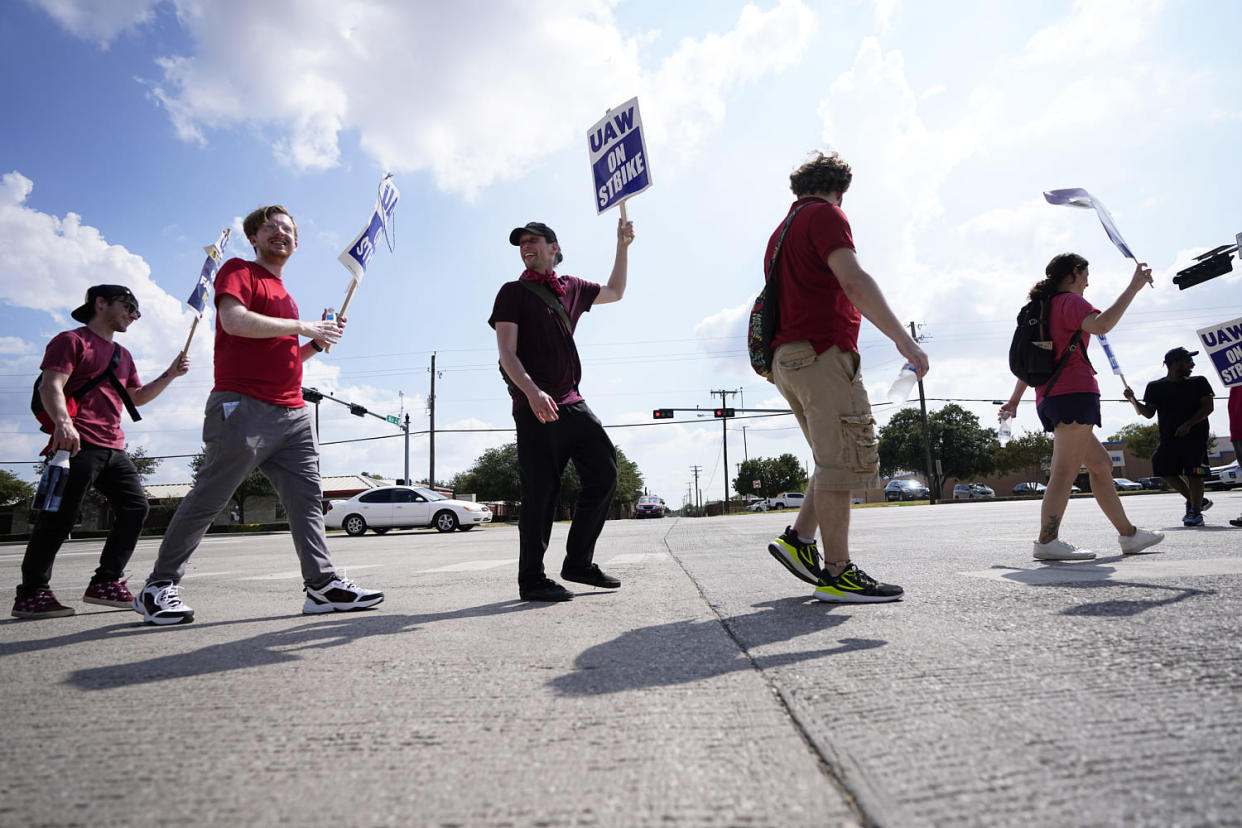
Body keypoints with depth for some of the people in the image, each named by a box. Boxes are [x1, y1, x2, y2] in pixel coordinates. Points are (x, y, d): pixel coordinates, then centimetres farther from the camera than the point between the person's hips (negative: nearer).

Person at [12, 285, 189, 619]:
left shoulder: (123, 355, 27)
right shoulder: (72, 340, 1)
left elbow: (137, 396, 31)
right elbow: (51, 385, -12)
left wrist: (170, 374, 17)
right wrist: (63, 422, -30)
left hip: (112, 448, 8)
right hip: (77, 444, -8)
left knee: (135, 506, 0)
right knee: (60, 516, -10)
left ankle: (105, 582, 7)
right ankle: (31, 593, 0)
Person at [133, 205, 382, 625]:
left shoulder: (285, 296, 26)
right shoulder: (238, 271, 4)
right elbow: (235, 321, -17)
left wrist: (317, 343, 14)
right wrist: (302, 327, -11)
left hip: (294, 413, 8)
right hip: (244, 407, -7)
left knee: (306, 497, 1)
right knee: (207, 500, -4)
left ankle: (323, 584, 1)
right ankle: (159, 587, 8)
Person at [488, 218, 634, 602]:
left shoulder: (573, 288, 18)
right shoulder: (513, 292, 3)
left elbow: (615, 292, 37)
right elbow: (507, 353, -8)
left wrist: (622, 246, 30)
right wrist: (532, 391, -24)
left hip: (571, 402, 6)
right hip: (535, 407, -6)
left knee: (605, 471, 2)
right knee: (541, 491, -7)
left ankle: (579, 562, 14)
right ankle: (531, 579, 5)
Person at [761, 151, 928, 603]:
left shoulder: (784, 228, 27)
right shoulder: (825, 215, -2)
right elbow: (853, 281, -17)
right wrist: (902, 337, -22)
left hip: (789, 358, 10)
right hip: (822, 352, -10)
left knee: (838, 460, 14)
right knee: (842, 460, -9)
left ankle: (799, 539, 9)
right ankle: (838, 574, -7)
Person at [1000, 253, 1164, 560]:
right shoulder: (1069, 301, -1)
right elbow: (1101, 324, -22)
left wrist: (1015, 399, 27)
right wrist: (1133, 287, -17)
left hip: (1049, 398, 10)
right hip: (1074, 392, -10)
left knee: (1101, 464, 16)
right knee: (1066, 469, -15)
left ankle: (1128, 534, 22)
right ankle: (1047, 541, -21)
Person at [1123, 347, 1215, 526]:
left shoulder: (1198, 383, 7)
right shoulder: (1155, 387, 9)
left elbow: (1208, 406, -2)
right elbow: (1148, 413, 7)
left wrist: (1188, 424, -16)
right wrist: (1133, 400, -11)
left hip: (1195, 435, -2)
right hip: (1168, 437, 2)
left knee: (1192, 472, -9)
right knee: (1162, 466, -4)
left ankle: (1196, 511, 2)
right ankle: (1194, 500, 16)